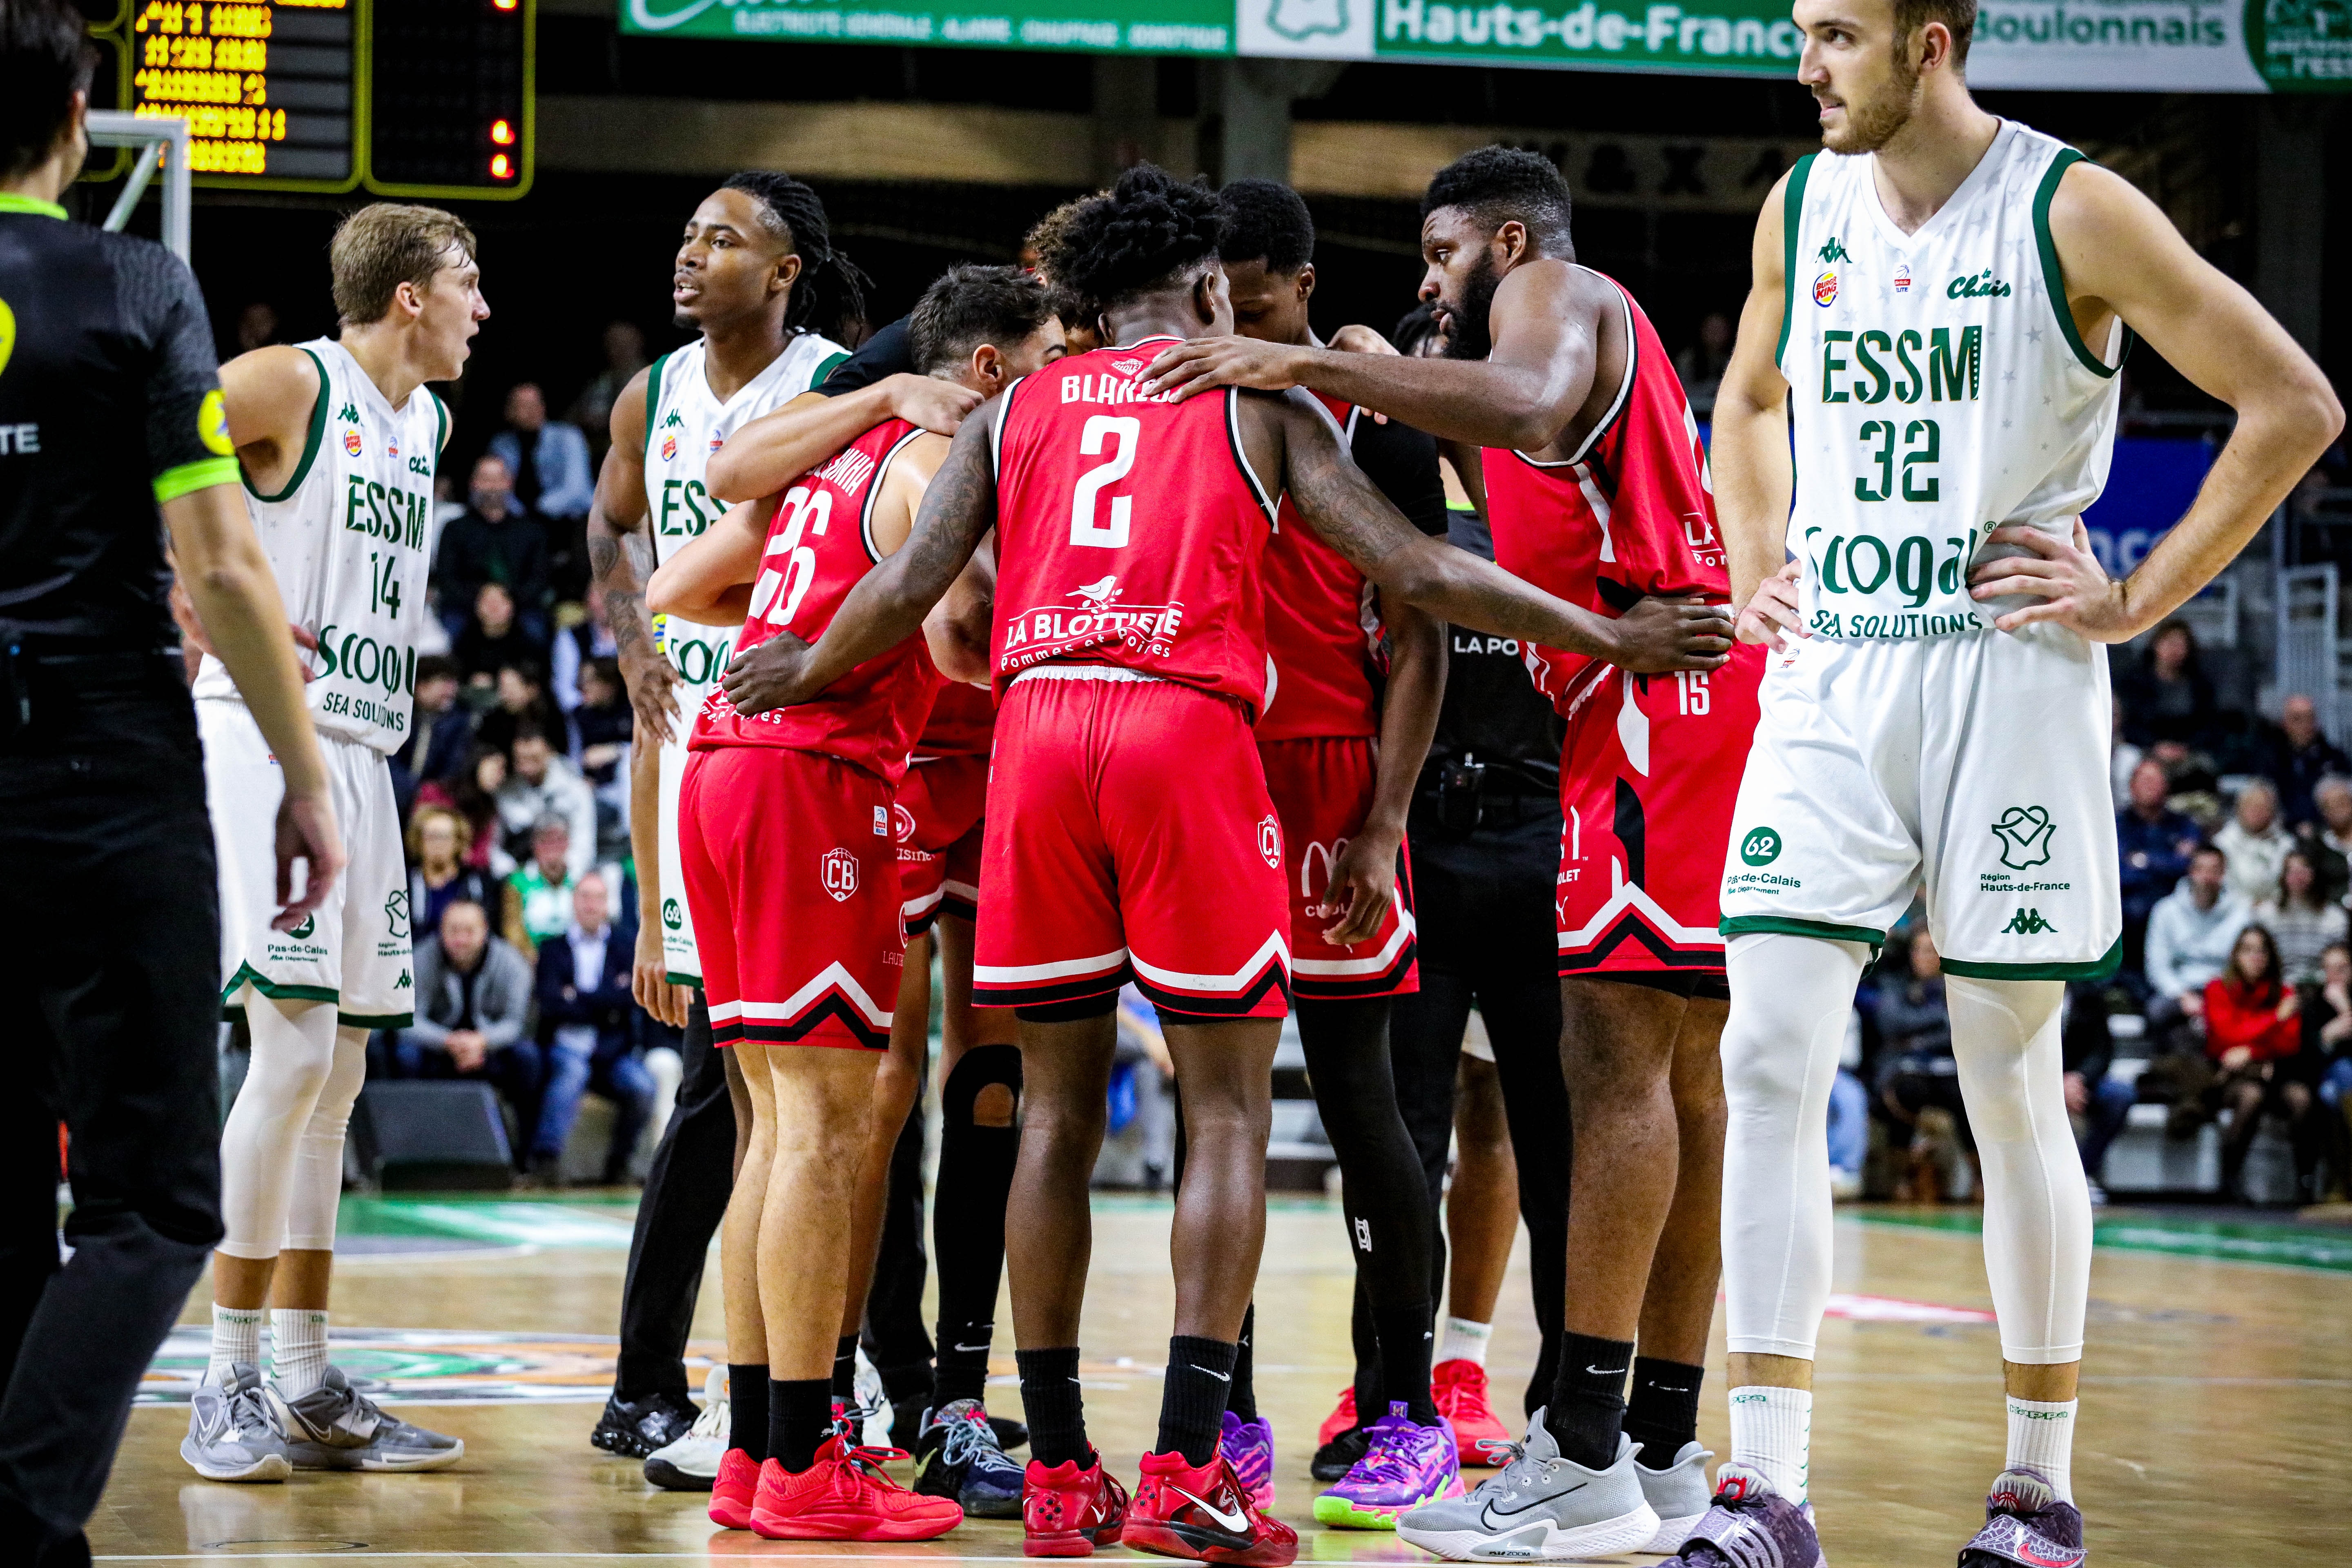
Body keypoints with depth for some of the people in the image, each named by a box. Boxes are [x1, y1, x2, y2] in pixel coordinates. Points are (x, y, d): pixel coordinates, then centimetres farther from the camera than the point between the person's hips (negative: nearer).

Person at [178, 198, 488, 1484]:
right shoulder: (291, 385, -8)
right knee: (293, 1052, -15)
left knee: (335, 1072, 8)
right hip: (263, 737, -9)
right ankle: (226, 1386, -8)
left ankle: (309, 1389, 12)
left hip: (360, 752, 9)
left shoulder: (426, 423, 17)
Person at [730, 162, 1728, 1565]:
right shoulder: (1258, 398, 13)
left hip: (1036, 722, 4)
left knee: (1060, 1105, 10)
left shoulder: (1015, 412, 20)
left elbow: (903, 595, 9)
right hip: (1190, 726, -3)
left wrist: (799, 677, 28)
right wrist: (1611, 640, 10)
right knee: (1230, 1106, 1)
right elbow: (1414, 572, 4)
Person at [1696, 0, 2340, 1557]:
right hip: (1830, 678, 4)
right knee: (1770, 1057, -9)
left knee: (2014, 1088, 3)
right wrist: (1755, 568, 13)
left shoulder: (2072, 213, -8)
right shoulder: (1802, 208, 7)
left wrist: (2142, 598, -8)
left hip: (2007, 676, -4)